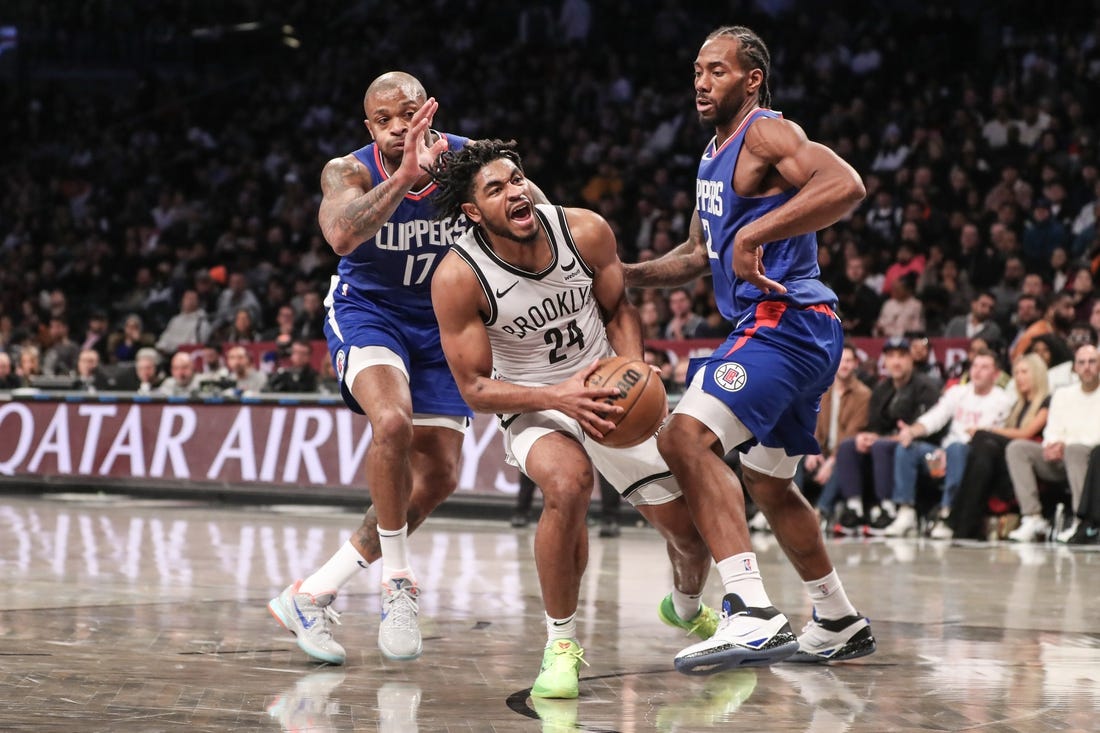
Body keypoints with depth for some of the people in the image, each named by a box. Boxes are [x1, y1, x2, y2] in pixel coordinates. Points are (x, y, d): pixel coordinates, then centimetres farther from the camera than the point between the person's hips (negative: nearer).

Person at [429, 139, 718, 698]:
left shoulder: (585, 231, -17)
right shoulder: (457, 277, -24)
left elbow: (618, 308, 2)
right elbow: (476, 389, -17)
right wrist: (558, 397, -32)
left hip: (608, 394, 3)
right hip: (530, 403, -3)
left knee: (691, 529, 5)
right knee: (568, 485, -37)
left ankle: (686, 609, 43)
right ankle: (560, 645, -19)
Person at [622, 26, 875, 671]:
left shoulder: (767, 133, -10)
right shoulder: (716, 152, 20)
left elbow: (846, 186, -29)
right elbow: (700, 253, 32)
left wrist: (753, 236, -31)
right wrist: (627, 275, 17)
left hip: (786, 319, -11)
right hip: (790, 332, 11)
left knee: (687, 435, -25)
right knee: (768, 484, 22)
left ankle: (754, 615, -34)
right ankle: (841, 624, 37)